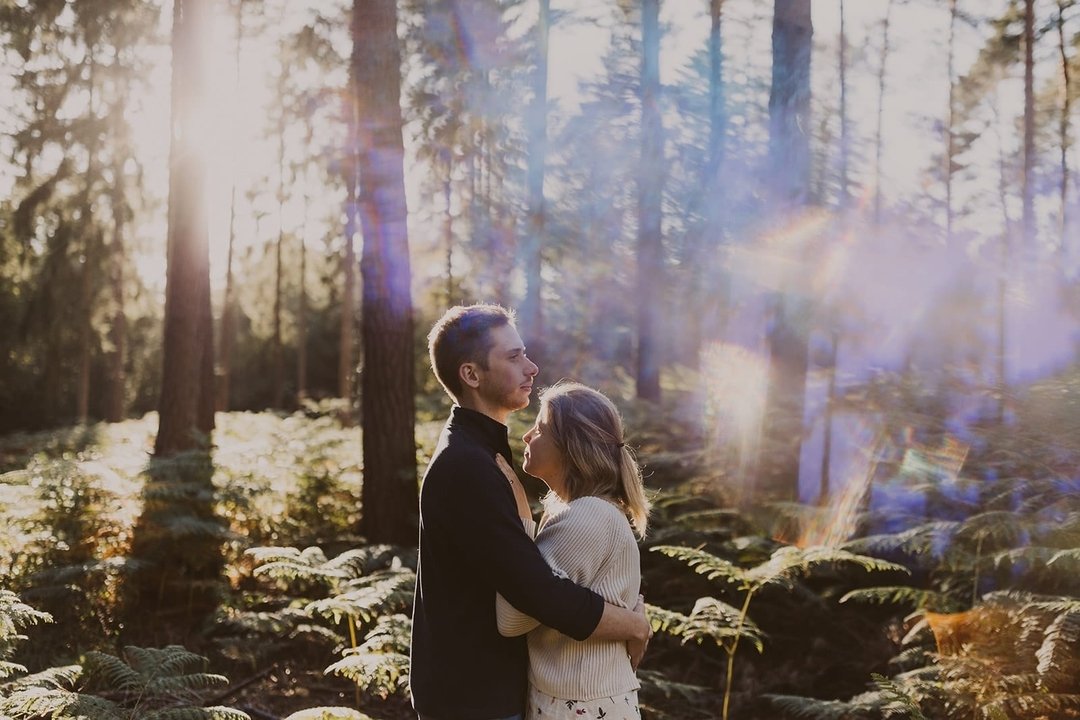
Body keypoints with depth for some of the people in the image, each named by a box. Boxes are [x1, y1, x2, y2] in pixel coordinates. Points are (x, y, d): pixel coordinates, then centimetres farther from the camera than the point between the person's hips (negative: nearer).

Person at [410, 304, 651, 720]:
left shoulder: (476, 452, 10)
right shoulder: (465, 468, -24)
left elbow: (522, 569, 17)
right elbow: (544, 597, -28)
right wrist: (635, 624, -13)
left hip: (490, 686, 10)